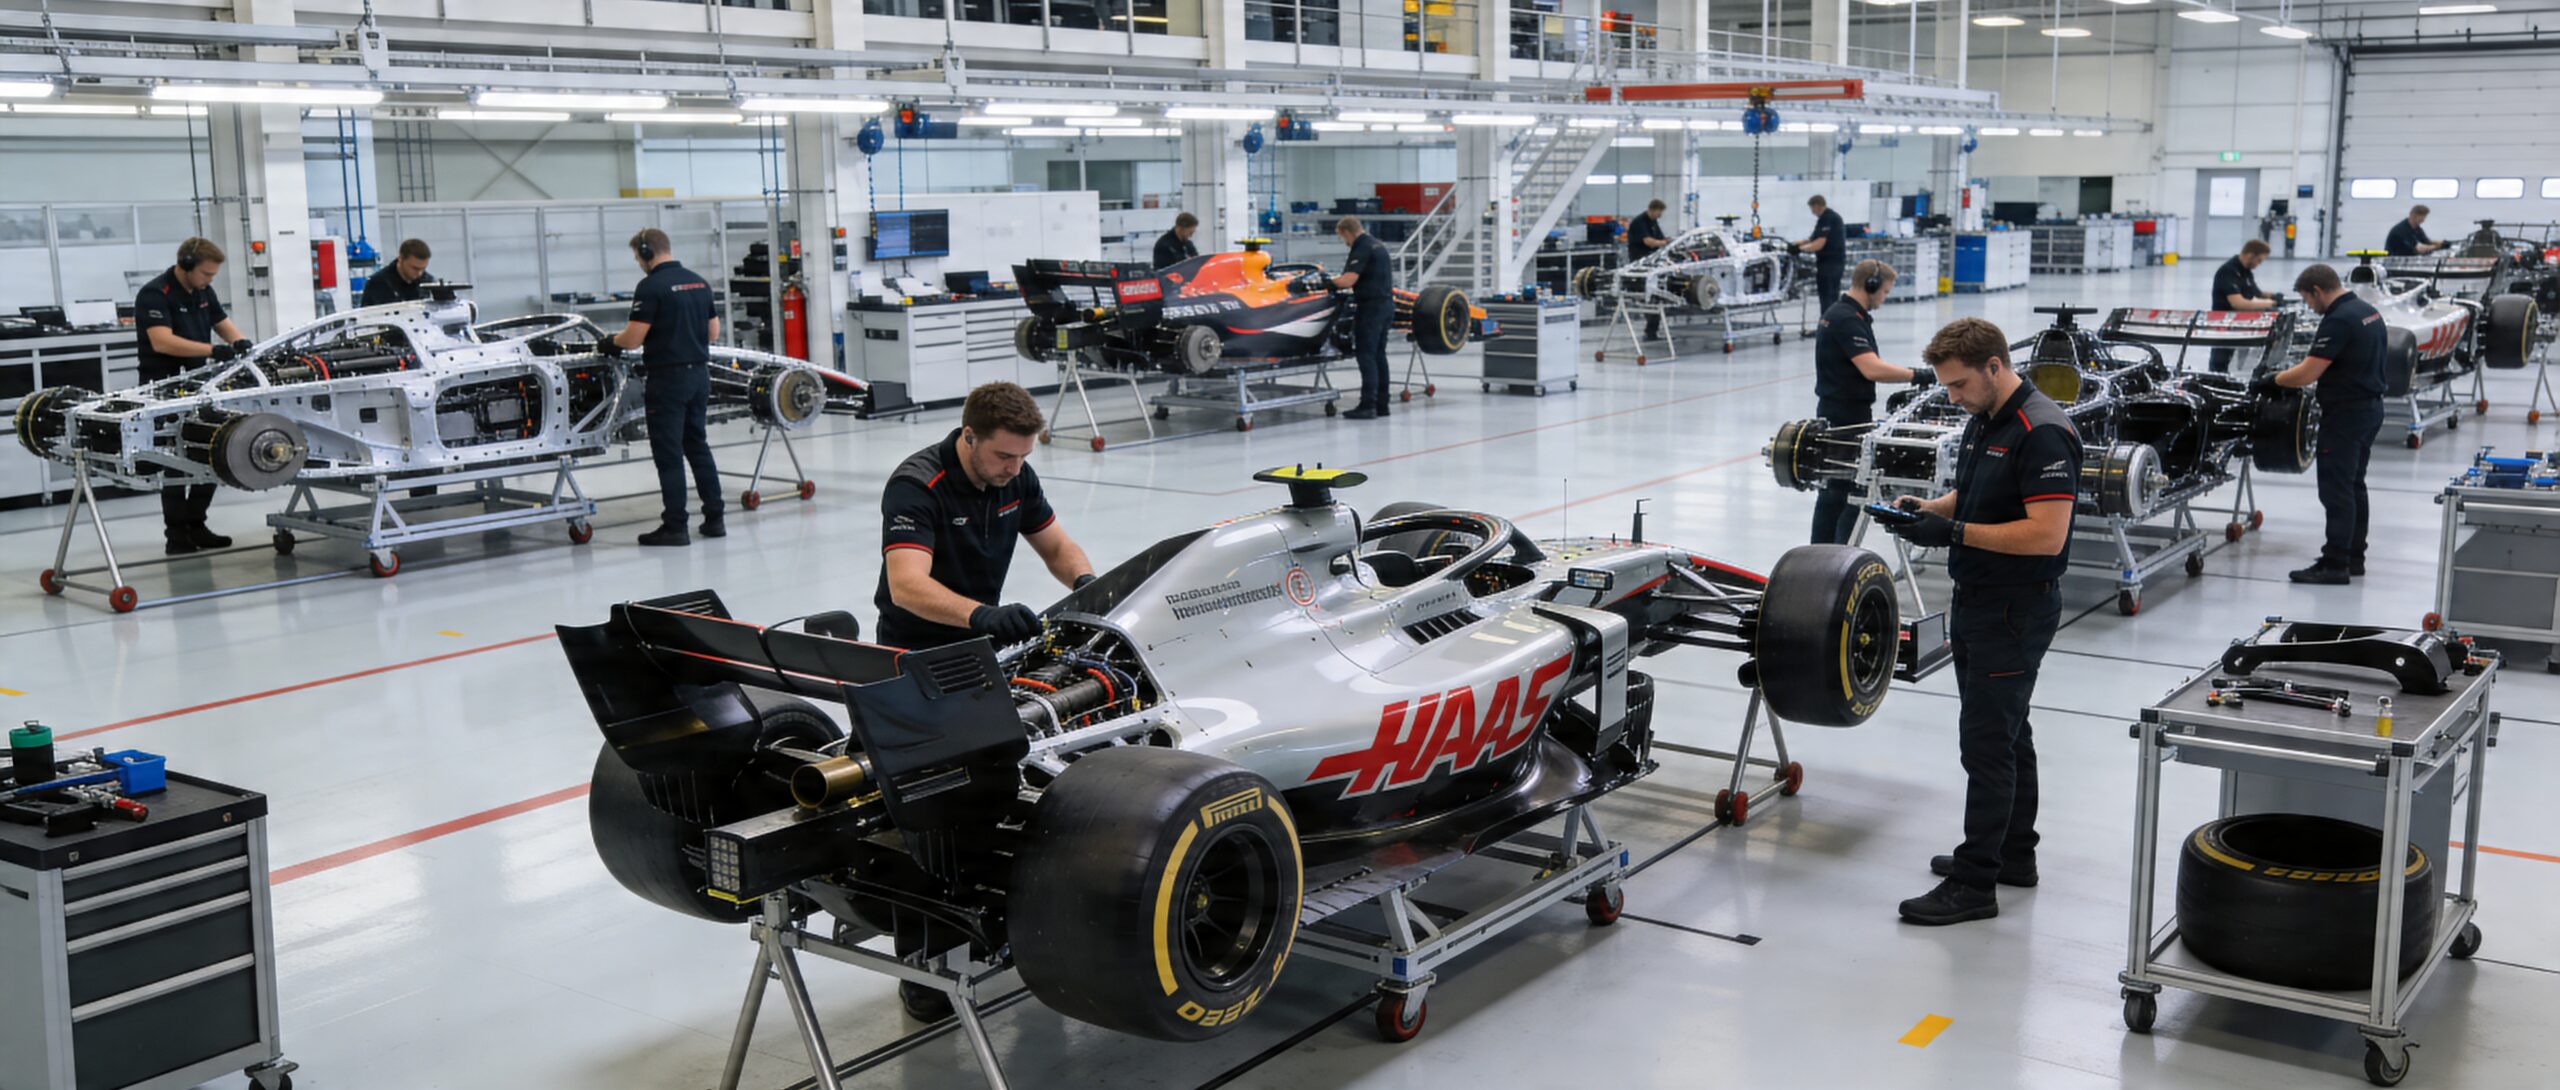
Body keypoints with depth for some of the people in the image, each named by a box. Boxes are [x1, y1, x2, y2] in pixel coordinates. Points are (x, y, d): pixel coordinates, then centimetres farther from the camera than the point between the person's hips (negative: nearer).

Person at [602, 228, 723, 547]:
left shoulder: (651, 286, -12)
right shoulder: (699, 283, 10)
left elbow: (633, 338, -15)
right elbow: (713, 332, 15)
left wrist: (610, 343, 5)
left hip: (668, 377, -7)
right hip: (699, 373, 7)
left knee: (669, 454, -1)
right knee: (698, 446, 15)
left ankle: (674, 526, 0)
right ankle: (714, 519, 15)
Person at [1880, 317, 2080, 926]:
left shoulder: (2042, 433, -21)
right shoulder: (1983, 422, 10)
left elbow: (2047, 534, -26)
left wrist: (1954, 532, -25)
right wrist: (1926, 508, 2)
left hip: (2017, 612, -10)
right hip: (1977, 602, 10)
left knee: (1987, 740, -7)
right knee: (2005, 732, 18)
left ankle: (1974, 882, -2)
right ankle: (2014, 853, 29)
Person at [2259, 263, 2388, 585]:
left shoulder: (2338, 320, -20)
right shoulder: (2368, 311, 11)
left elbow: (2307, 374, -22)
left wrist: (2270, 382, -9)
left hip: (2346, 413, -10)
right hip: (2370, 406, 10)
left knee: (2336, 488, -8)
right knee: (2354, 486, 15)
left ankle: (2334, 564, -8)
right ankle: (2354, 557, 21)